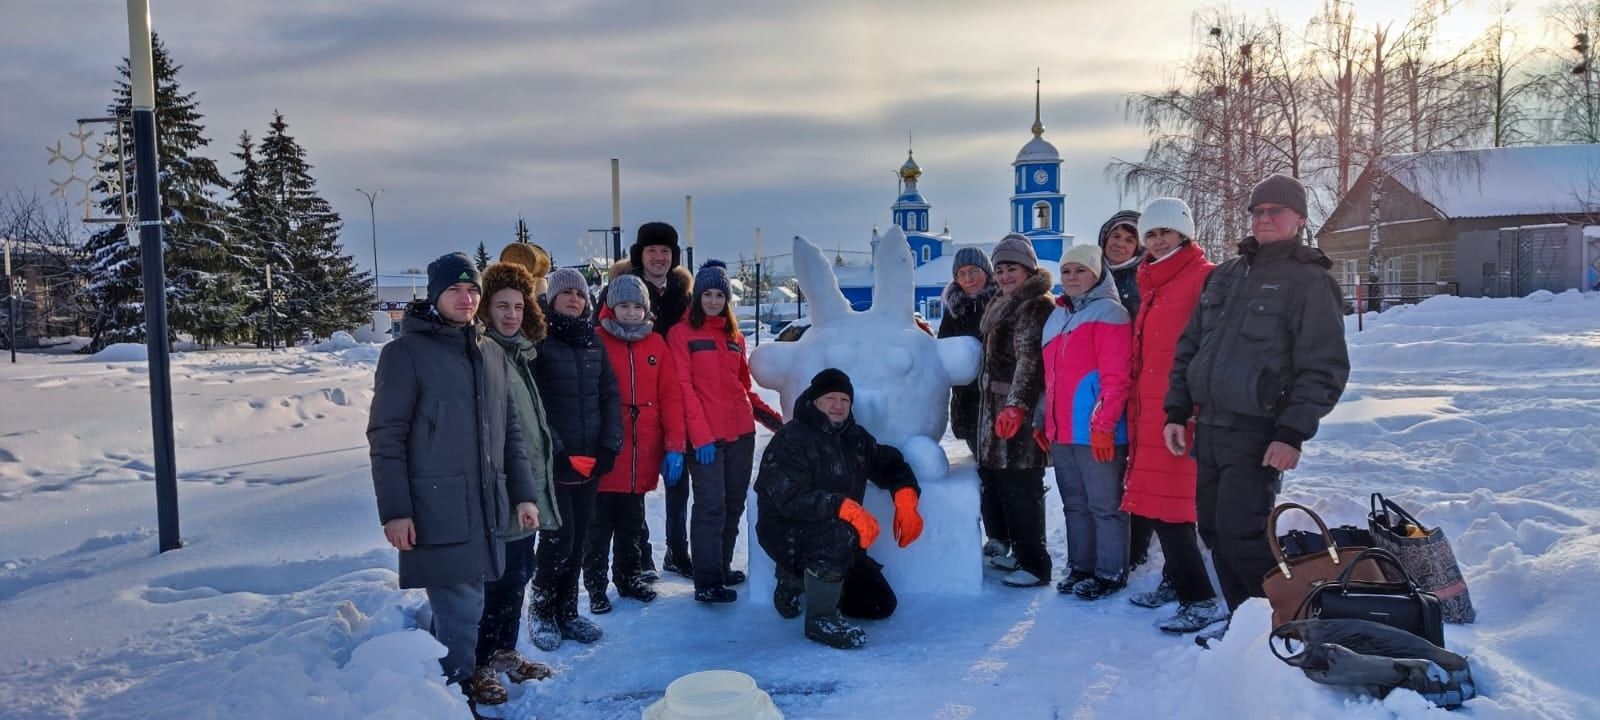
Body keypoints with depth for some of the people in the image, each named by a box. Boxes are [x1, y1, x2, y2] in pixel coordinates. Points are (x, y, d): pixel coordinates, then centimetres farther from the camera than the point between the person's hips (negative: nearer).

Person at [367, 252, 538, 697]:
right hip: (437, 508, -5)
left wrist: (523, 493, 13)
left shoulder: (492, 353, 14)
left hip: (485, 506, 6)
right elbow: (386, 438, -8)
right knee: (460, 606, -6)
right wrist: (394, 510, -13)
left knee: (462, 602, 10)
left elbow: (509, 431, 18)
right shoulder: (406, 353, -5)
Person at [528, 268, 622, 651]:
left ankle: (567, 612, 23)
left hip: (590, 459, 5)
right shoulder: (538, 341, -6)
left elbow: (610, 395, 10)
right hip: (553, 460, -5)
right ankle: (542, 613, 12)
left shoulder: (593, 341, 12)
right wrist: (555, 450, -16)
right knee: (559, 537, -6)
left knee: (578, 537, 10)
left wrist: (610, 445, -1)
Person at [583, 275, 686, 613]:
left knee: (632, 522, 17)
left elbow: (671, 394, 3)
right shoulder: (596, 341, -6)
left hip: (643, 455, 4)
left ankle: (629, 576, 31)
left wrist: (674, 446, -3)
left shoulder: (655, 344, 6)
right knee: (601, 523, 6)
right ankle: (595, 585, 17)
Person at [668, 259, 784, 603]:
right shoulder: (681, 333, -1)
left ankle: (722, 566, 24)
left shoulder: (735, 337, 16)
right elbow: (683, 387, -8)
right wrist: (700, 435, -15)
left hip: (741, 433, 6)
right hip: (706, 437, -6)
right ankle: (707, 582, -1)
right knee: (711, 505, -7)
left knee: (734, 504, 11)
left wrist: (772, 417, 9)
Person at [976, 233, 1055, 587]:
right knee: (1001, 480, 14)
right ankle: (1021, 552, 26)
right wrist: (993, 405, 25)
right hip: (998, 408, 10)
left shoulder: (1037, 307, -11)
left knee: (1020, 487, -8)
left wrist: (1016, 404, -27)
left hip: (1022, 411, -10)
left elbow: (1030, 360, -21)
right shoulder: (1004, 306, 19)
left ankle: (1034, 565, -1)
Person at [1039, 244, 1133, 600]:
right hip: (1061, 432, 8)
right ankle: (1080, 567, 24)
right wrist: (1043, 420, 19)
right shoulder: (1057, 317, 18)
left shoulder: (1108, 312, -6)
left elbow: (1116, 377, -14)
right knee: (1074, 504, 15)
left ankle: (1111, 573, 10)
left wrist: (1104, 424, -20)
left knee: (1104, 505, 1)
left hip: (1096, 432, -8)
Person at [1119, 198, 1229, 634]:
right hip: (1150, 411, 9)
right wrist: (1136, 409, 19)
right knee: (1150, 503, 14)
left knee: (1165, 506, -10)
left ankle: (1201, 601, -1)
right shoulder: (1151, 284, 18)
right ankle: (1176, 581, 28)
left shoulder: (1204, 278, -8)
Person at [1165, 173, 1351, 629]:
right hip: (1208, 426, 7)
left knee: (1240, 533, -12)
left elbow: (1325, 368, -10)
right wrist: (1176, 411, 10)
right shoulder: (1225, 275, 15)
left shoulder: (1311, 281, -4)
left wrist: (1292, 433, -17)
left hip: (1258, 433, -7)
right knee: (1214, 532, 10)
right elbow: (1188, 347, 17)